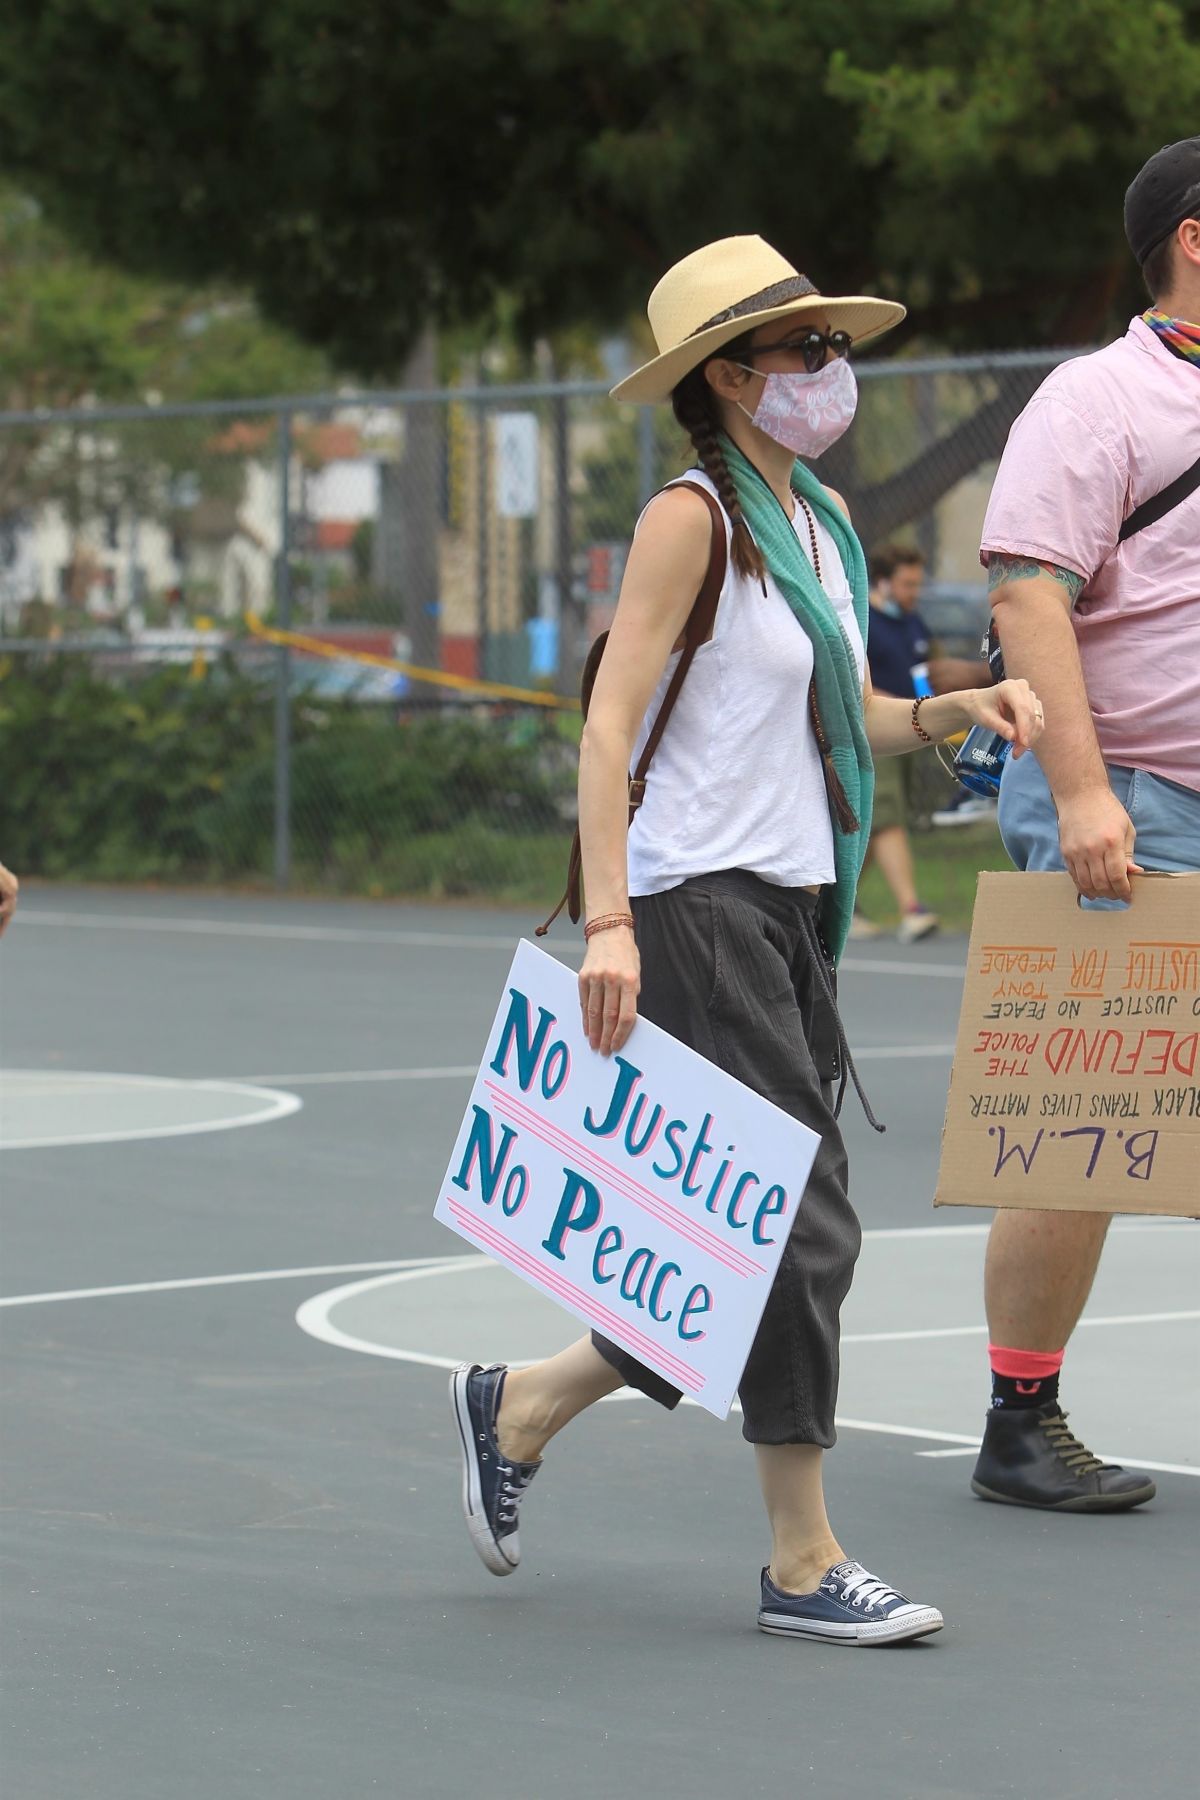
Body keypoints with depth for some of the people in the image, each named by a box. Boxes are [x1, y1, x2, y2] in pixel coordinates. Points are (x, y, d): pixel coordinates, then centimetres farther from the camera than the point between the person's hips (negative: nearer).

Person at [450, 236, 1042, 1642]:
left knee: (768, 1238, 8)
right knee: (797, 1224, -9)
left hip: (789, 907, 9)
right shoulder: (691, 519, -10)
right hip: (699, 905, -9)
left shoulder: (818, 521, 15)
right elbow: (608, 723, -16)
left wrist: (954, 709, 4)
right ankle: (803, 1564, -1)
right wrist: (608, 920, -26)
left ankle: (519, 1407, 24)